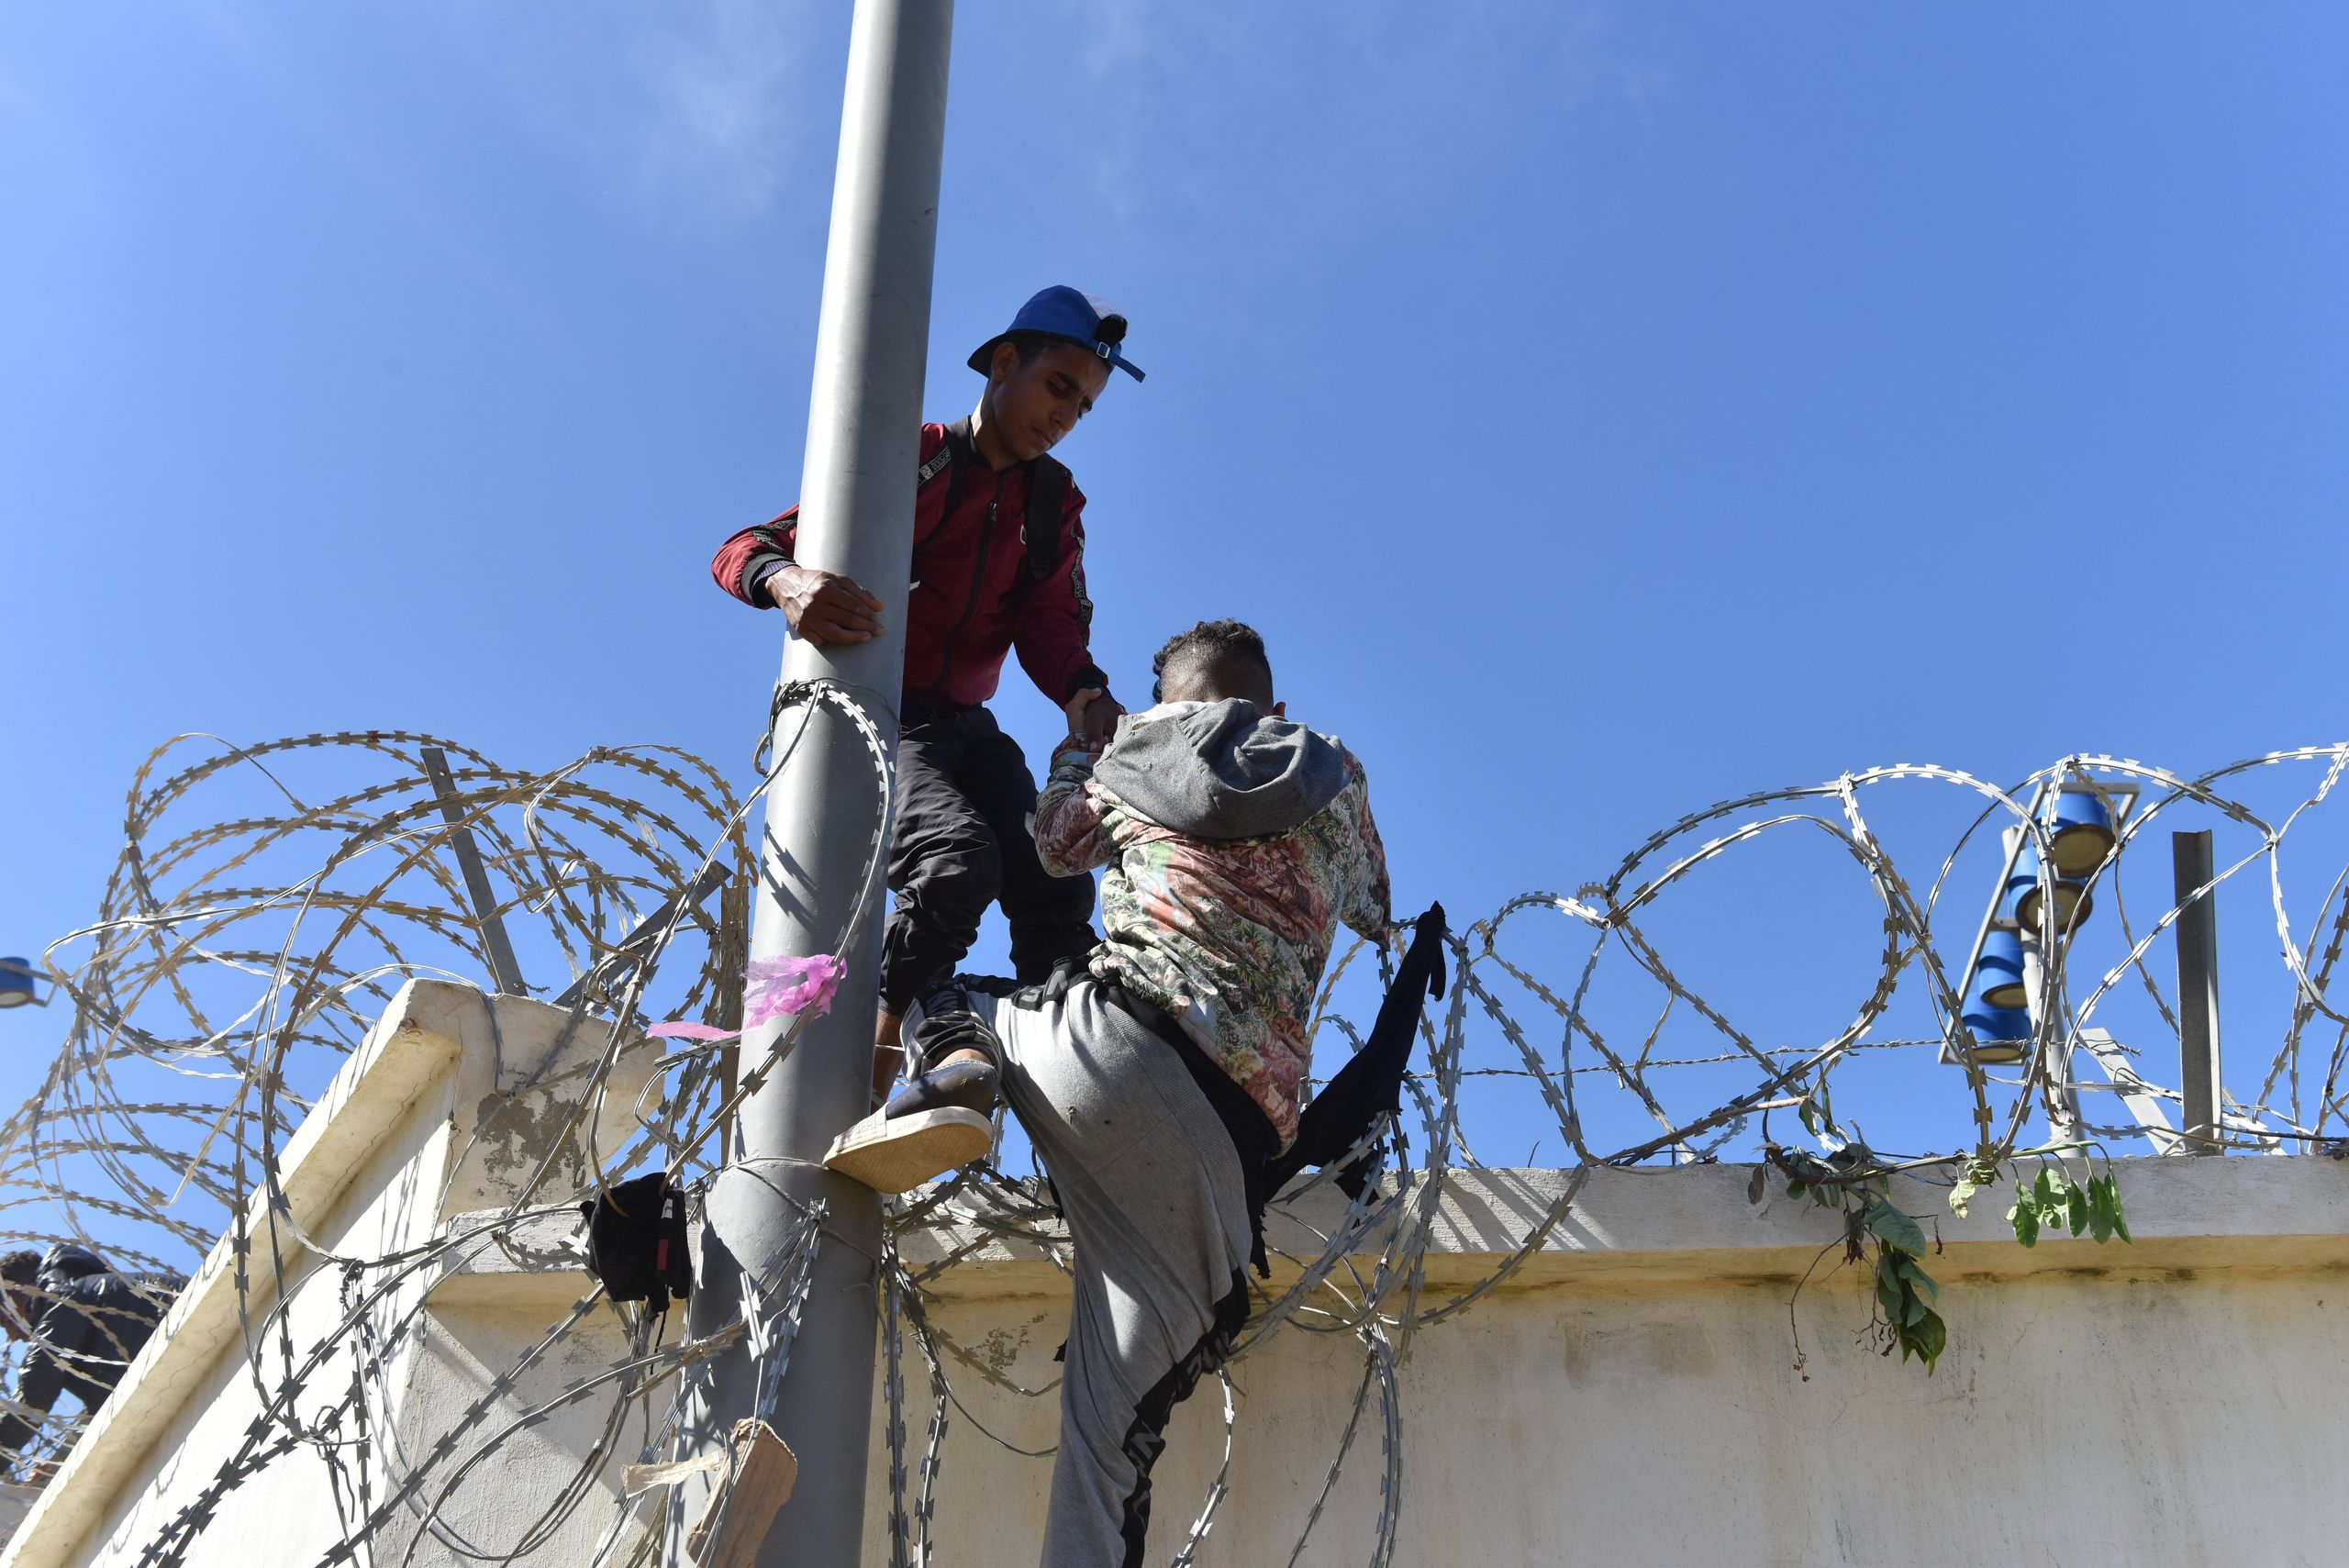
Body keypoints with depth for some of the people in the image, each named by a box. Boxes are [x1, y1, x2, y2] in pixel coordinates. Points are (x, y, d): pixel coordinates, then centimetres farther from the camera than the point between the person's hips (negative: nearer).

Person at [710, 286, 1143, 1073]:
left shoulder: (1054, 502, 13)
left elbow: (1050, 622, -2)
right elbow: (743, 549, -11)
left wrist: (1088, 694, -27)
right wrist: (788, 581, -38)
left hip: (966, 727, 6)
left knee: (1056, 887, -15)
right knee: (961, 859, -30)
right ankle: (864, 1090, -25)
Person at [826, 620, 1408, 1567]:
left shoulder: (1137, 749, 19)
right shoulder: (1339, 780, 23)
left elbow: (1057, 845, 40)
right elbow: (1374, 916, 42)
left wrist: (1077, 743, 57)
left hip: (1121, 1036, -2)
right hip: (1242, 1134, 2)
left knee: (950, 999, 27)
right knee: (1109, 1427, 2)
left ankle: (959, 1070, -7)